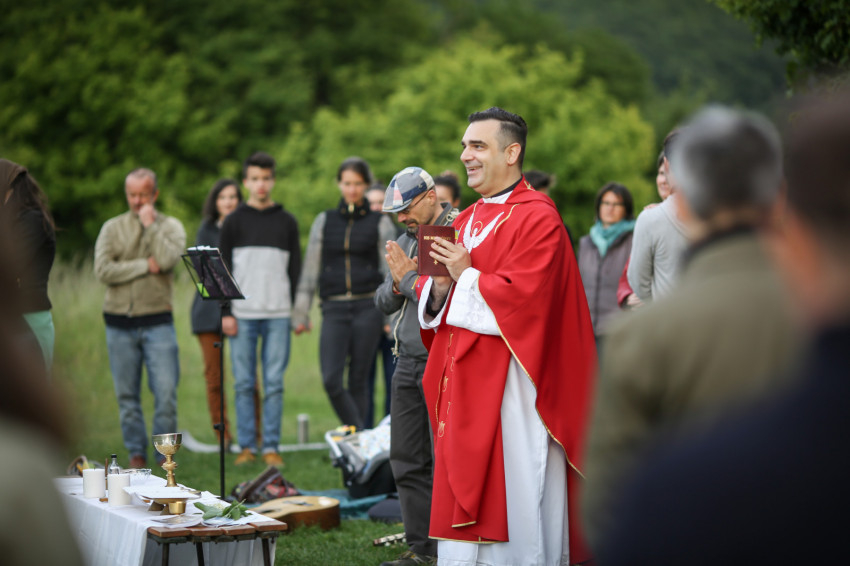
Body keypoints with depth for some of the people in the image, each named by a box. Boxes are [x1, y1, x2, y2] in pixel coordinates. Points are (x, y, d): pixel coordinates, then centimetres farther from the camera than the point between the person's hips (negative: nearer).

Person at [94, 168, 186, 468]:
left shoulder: (170, 226, 7)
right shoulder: (112, 228, 8)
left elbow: (168, 260, -14)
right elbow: (103, 271, -6)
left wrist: (150, 225, -7)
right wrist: (145, 266, -8)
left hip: (158, 322, -1)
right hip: (120, 323, 1)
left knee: (166, 392, -7)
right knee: (127, 395, 5)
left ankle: (165, 455, 4)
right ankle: (136, 453, 16)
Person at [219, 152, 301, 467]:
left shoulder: (287, 222, 11)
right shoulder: (234, 221, 7)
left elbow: (296, 269, 12)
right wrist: (225, 313, -3)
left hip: (278, 314, 1)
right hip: (242, 314, -1)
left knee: (274, 383, 0)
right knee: (244, 383, 1)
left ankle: (271, 447, 5)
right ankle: (246, 446, 8)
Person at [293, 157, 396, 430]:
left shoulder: (380, 223, 7)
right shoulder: (325, 221, 12)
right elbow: (311, 269, 13)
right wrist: (301, 313, 11)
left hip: (368, 307, -1)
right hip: (334, 308, 1)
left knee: (358, 379, 1)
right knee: (331, 380, -14)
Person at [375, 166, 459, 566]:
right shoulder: (407, 238, 17)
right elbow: (383, 303, 17)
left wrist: (409, 276, -11)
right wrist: (397, 284, -4)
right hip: (408, 364, 8)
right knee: (407, 460, 10)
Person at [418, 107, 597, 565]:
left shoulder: (537, 218, -9)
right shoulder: (465, 222, 17)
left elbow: (524, 299, -19)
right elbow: (437, 305, 18)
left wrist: (466, 277, -11)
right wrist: (439, 284, -3)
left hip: (510, 388, -8)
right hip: (463, 388, 8)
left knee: (512, 506, -4)